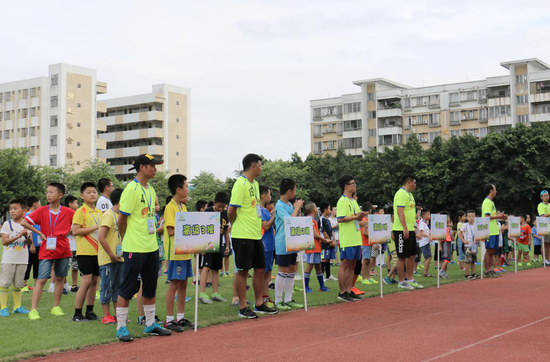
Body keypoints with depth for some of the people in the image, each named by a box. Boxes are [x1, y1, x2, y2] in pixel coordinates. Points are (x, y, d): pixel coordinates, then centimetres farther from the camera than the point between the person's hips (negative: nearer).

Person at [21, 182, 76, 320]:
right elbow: (24, 222, -4)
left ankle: (56, 307, 21)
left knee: (59, 279, 9)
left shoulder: (68, 212, -1)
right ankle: (33, 310, -5)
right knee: (42, 279, -6)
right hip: (47, 251, -2)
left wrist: (69, 231, 0)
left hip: (63, 250, 2)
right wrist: (40, 233, -6)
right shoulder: (42, 211, -2)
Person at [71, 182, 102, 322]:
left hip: (97, 251, 7)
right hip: (85, 252, -7)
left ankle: (90, 311, 18)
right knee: (86, 282, -9)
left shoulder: (99, 212, 15)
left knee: (94, 281, 9)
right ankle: (77, 314, -1)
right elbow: (75, 231, -17)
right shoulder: (81, 211, -7)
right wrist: (95, 227, -19)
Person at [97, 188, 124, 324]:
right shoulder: (108, 215, -14)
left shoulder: (119, 215, 13)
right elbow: (101, 238, -22)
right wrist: (112, 255, -20)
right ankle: (106, 316, 7)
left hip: (119, 258, 9)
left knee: (118, 287, 12)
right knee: (107, 287, 0)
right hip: (108, 259, -9)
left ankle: (117, 314, 20)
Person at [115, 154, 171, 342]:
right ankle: (121, 328, 7)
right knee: (127, 289, -1)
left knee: (150, 287, 14)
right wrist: (127, 240, 1)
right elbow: (122, 219, -11)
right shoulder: (131, 189, -13)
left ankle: (150, 324, 25)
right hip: (135, 248, -8)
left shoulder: (151, 190, 13)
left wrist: (151, 235, 15)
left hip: (151, 247, 8)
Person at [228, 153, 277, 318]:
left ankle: (259, 304, 23)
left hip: (256, 235, 9)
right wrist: (235, 225, 0)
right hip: (243, 236, -9)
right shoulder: (240, 184, -15)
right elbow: (231, 210, -17)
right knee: (242, 270, -1)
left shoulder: (255, 184, 15)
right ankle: (243, 308, 7)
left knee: (260, 269, 12)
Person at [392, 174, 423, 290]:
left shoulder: (409, 194, 18)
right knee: (402, 257, -3)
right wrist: (405, 229, -26)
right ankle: (402, 282, 4)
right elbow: (400, 212, -22)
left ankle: (410, 280, 21)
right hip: (402, 231, -10)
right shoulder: (401, 194, -14)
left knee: (412, 255, 13)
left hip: (410, 230, 10)